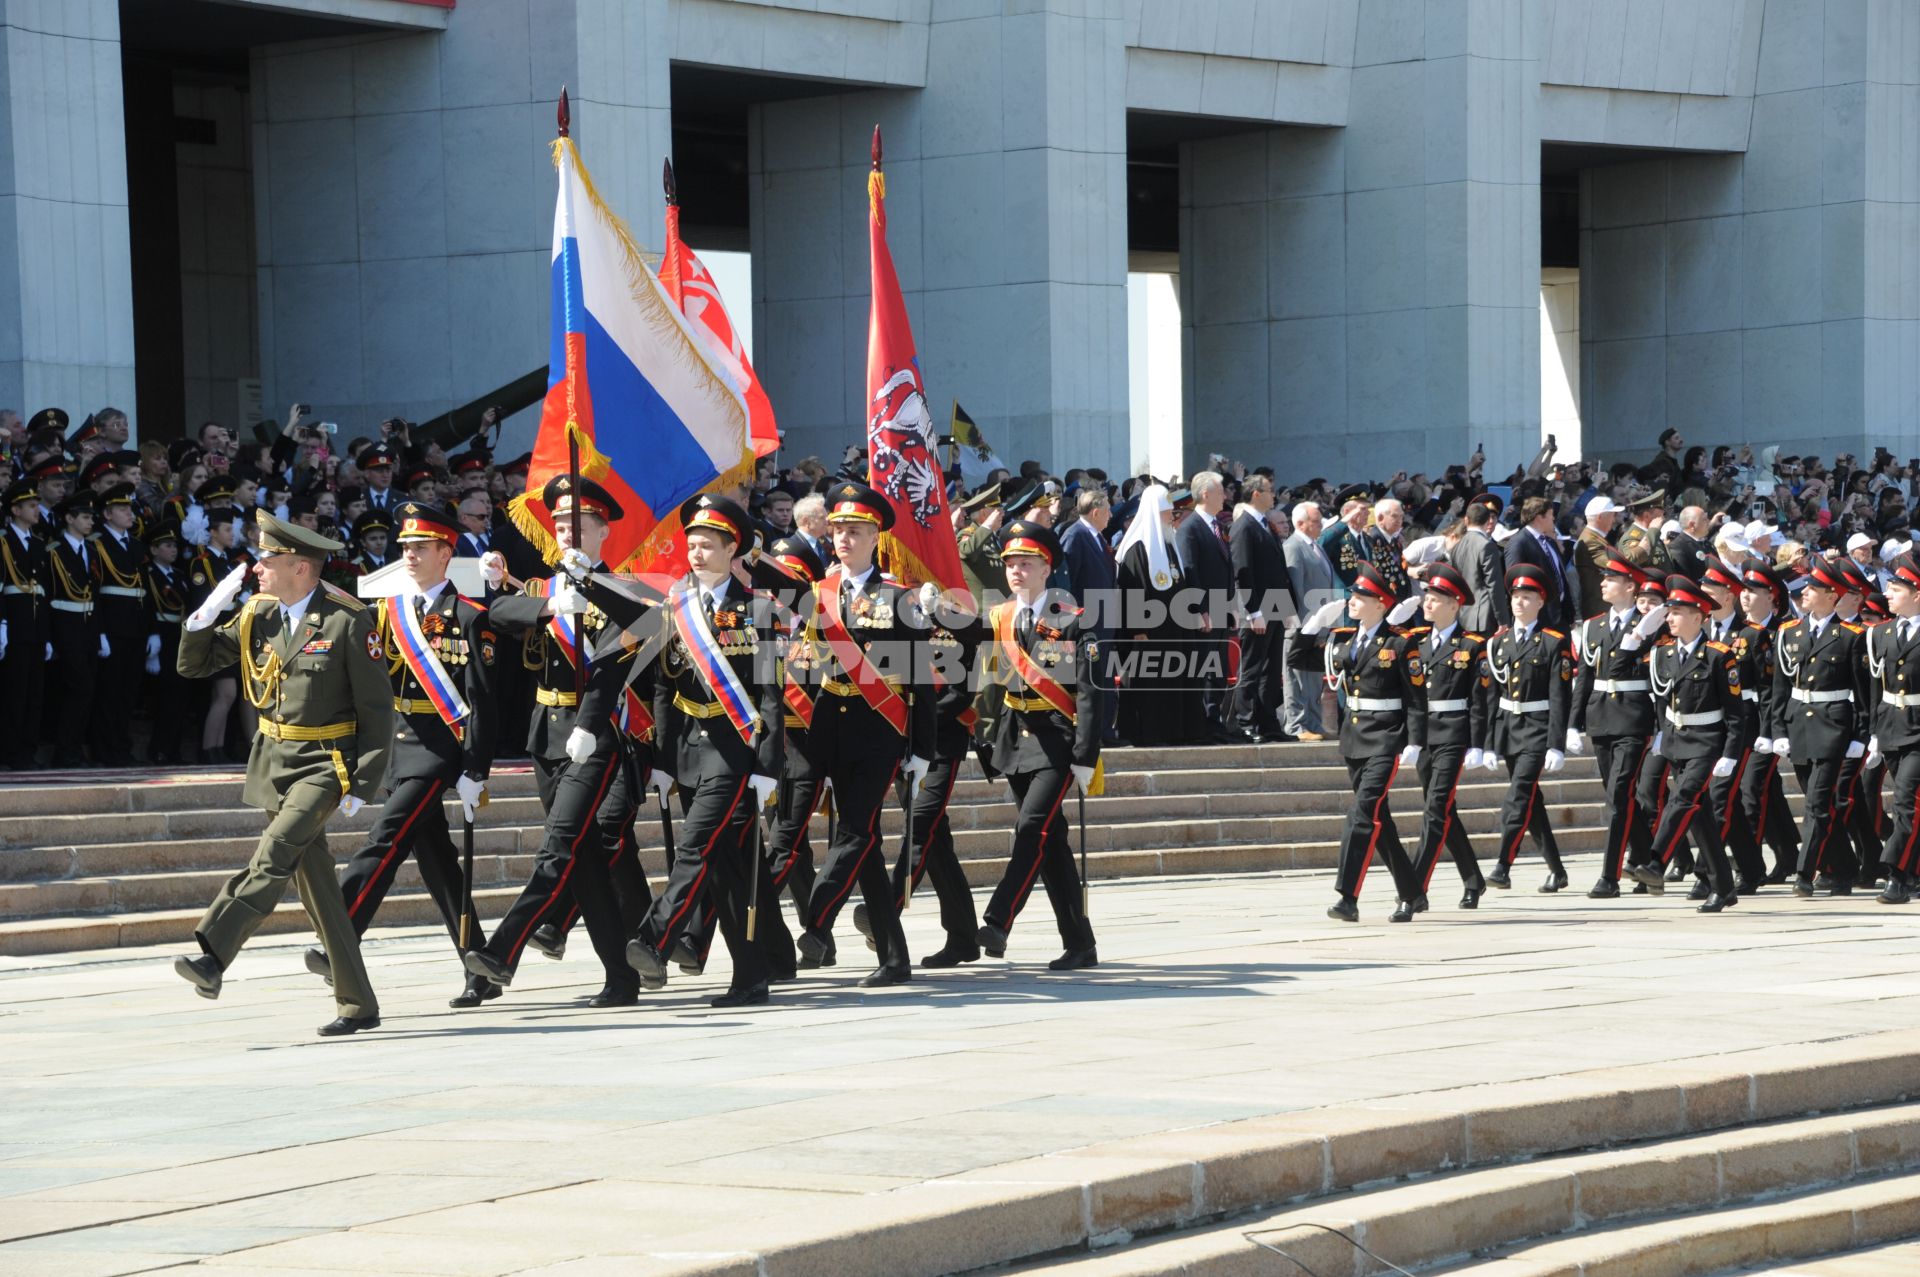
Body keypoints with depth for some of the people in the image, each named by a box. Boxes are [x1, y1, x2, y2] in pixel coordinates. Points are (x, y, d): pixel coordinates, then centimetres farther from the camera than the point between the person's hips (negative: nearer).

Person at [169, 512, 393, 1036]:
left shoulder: (348, 622, -11)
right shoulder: (258, 615, 5)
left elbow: (377, 709, -9)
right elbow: (192, 665, 10)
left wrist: (363, 784, -14)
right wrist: (209, 610, -7)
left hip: (326, 764, -6)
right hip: (275, 763, 6)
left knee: (273, 857, -27)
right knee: (316, 889, 7)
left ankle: (211, 958, -35)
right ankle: (359, 1006, 14)